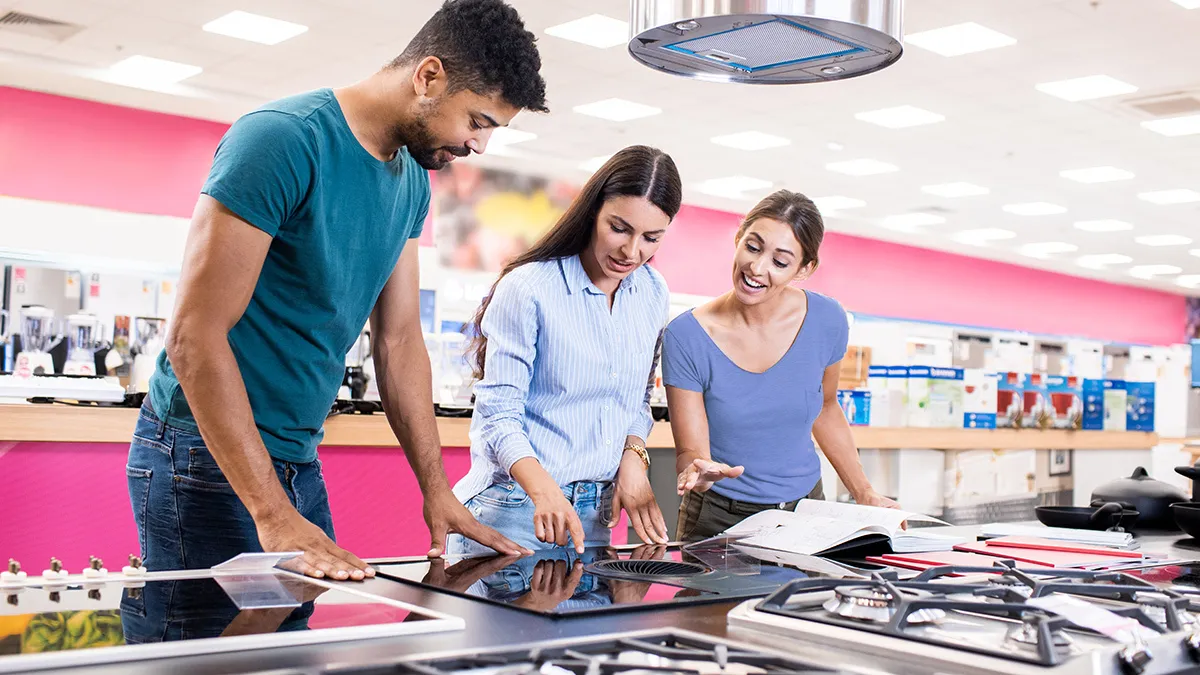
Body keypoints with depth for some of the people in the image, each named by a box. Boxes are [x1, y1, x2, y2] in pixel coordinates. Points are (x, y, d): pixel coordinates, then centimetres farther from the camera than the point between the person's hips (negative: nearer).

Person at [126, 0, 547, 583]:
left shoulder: (412, 182, 7)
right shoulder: (282, 140, -19)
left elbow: (399, 340, 12)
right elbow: (194, 337, -23)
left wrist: (437, 491, 6)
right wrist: (275, 517, -26)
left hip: (298, 461, 8)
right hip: (206, 454, -7)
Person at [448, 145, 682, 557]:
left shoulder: (653, 294, 6)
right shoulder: (527, 288, -13)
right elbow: (500, 411, -16)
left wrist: (633, 459, -3)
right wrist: (543, 489, -31)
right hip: (515, 507, -5)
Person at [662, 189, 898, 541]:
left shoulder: (827, 321, -5)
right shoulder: (686, 337, -16)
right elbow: (689, 452, -12)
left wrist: (865, 495, 10)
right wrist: (698, 473, -34)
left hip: (805, 509, 3)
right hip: (718, 521, -3)